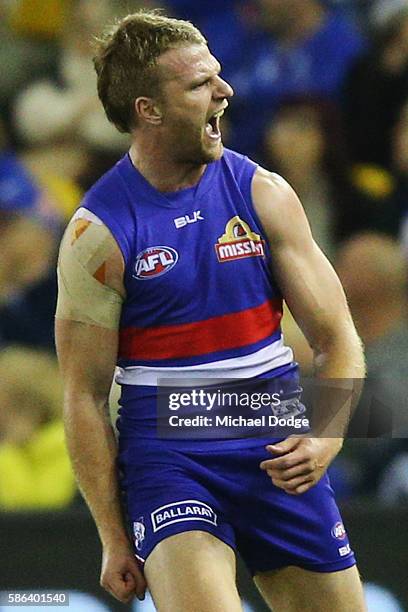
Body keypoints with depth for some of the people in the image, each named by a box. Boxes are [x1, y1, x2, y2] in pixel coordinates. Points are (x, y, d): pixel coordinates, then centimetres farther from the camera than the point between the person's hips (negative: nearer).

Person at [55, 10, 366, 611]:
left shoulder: (263, 194, 1)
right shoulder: (97, 233, -8)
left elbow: (338, 341, 4)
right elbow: (85, 395, -3)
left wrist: (325, 439, -15)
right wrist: (114, 539, -5)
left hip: (280, 451, 4)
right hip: (167, 456, -4)